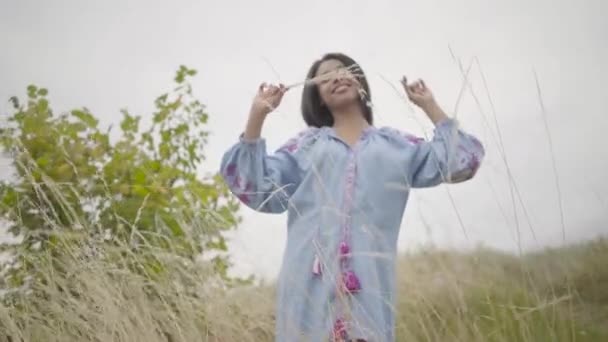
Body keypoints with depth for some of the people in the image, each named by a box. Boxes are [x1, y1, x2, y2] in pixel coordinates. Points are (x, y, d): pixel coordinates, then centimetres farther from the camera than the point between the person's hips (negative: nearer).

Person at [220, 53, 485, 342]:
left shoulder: (396, 145, 21)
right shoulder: (307, 144, 18)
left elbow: (459, 161, 12)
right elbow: (258, 189, 8)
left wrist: (429, 105, 17)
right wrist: (256, 116, 3)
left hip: (369, 279, 1)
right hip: (311, 277, 0)